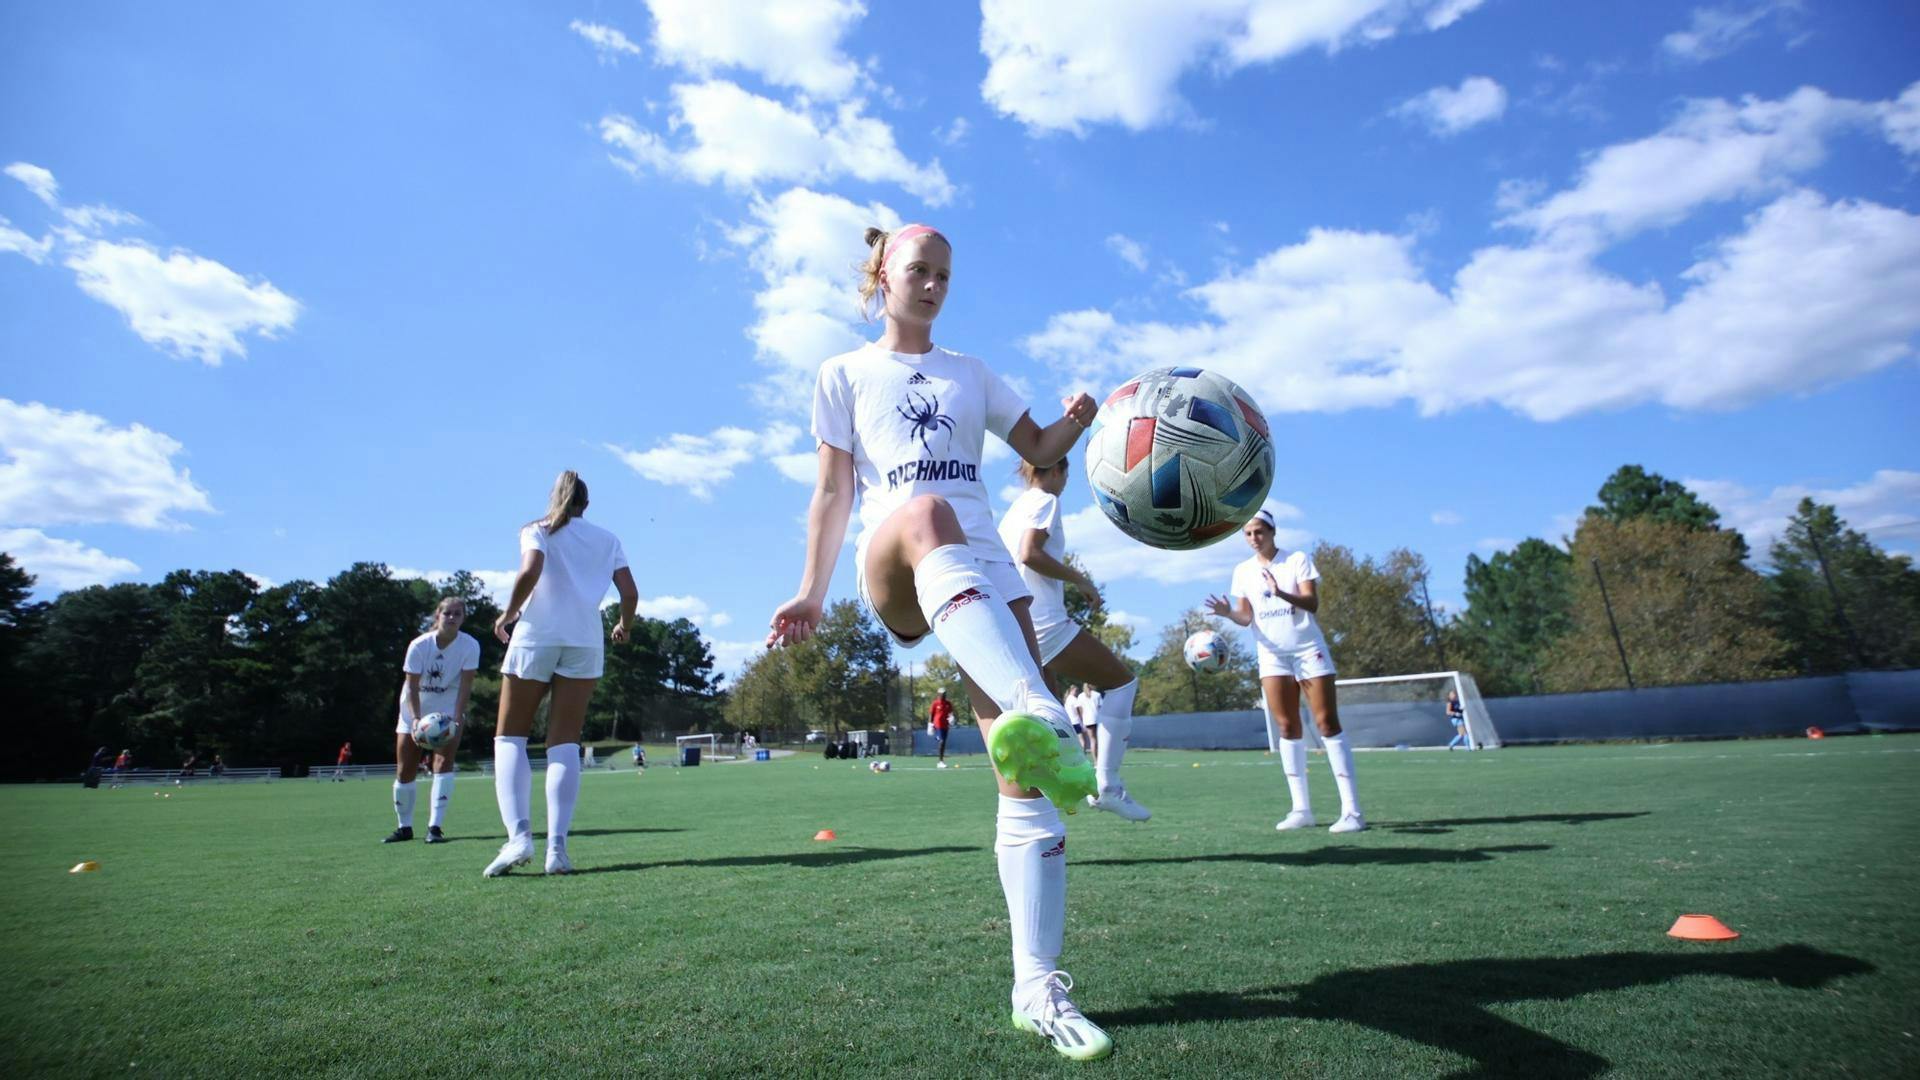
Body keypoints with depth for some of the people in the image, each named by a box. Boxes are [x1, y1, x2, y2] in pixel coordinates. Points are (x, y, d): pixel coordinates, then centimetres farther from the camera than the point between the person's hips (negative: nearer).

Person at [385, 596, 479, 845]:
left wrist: (457, 720, -28)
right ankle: (404, 827, 24)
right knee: (405, 771, 5)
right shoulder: (419, 645, -20)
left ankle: (435, 827, -12)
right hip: (414, 710, 1)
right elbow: (412, 687, -20)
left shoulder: (470, 646, -19)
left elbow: (465, 686, -19)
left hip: (448, 709, -1)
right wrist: (416, 720, -32)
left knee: (444, 761, -18)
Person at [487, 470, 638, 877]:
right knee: (565, 743, 2)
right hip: (586, 643, 2)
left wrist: (508, 615, 0)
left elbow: (530, 572, -13)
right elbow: (630, 592, 6)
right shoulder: (607, 539, 14)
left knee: (510, 737, 7)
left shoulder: (537, 531, 7)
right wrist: (623, 627, 23)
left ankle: (518, 835, -11)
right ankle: (556, 847, -8)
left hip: (535, 636, -2)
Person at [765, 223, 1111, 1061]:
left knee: (1024, 773, -11)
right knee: (924, 513, -42)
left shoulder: (972, 374, 27)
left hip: (985, 568, 4)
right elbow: (832, 493, 14)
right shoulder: (844, 375, 19)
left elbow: (1038, 449, 25)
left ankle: (1037, 986, -5)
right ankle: (1037, 713, -63)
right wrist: (812, 593, 5)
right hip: (891, 570, -3)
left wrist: (1079, 419, 2)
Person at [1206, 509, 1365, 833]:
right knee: (1288, 728, 1)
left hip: (1308, 649, -3)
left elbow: (1312, 603, -15)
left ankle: (1351, 810, -6)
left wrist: (1281, 593, -33)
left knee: (1328, 724, -7)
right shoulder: (1243, 571, 6)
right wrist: (1228, 613, -18)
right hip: (1272, 654, 3)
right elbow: (1247, 617, 4)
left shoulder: (1298, 559, -4)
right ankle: (1301, 809, 6)